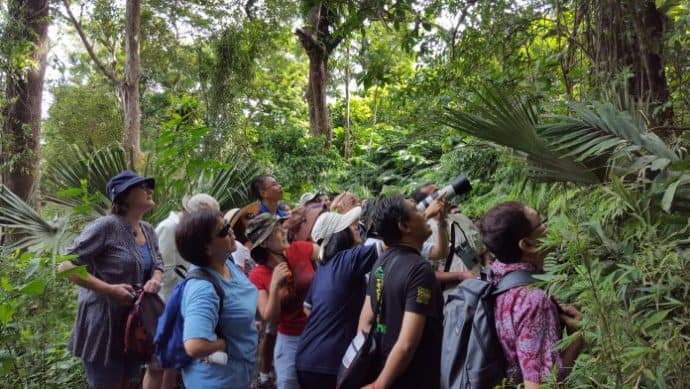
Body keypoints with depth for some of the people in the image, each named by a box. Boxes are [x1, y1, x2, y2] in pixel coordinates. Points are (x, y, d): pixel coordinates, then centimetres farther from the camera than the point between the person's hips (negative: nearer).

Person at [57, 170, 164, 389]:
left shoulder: (148, 230, 6)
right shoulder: (106, 226, -18)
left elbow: (157, 265, 16)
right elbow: (65, 266, -19)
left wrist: (155, 280, -8)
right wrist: (109, 289, -25)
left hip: (134, 323, 8)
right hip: (103, 324, -7)